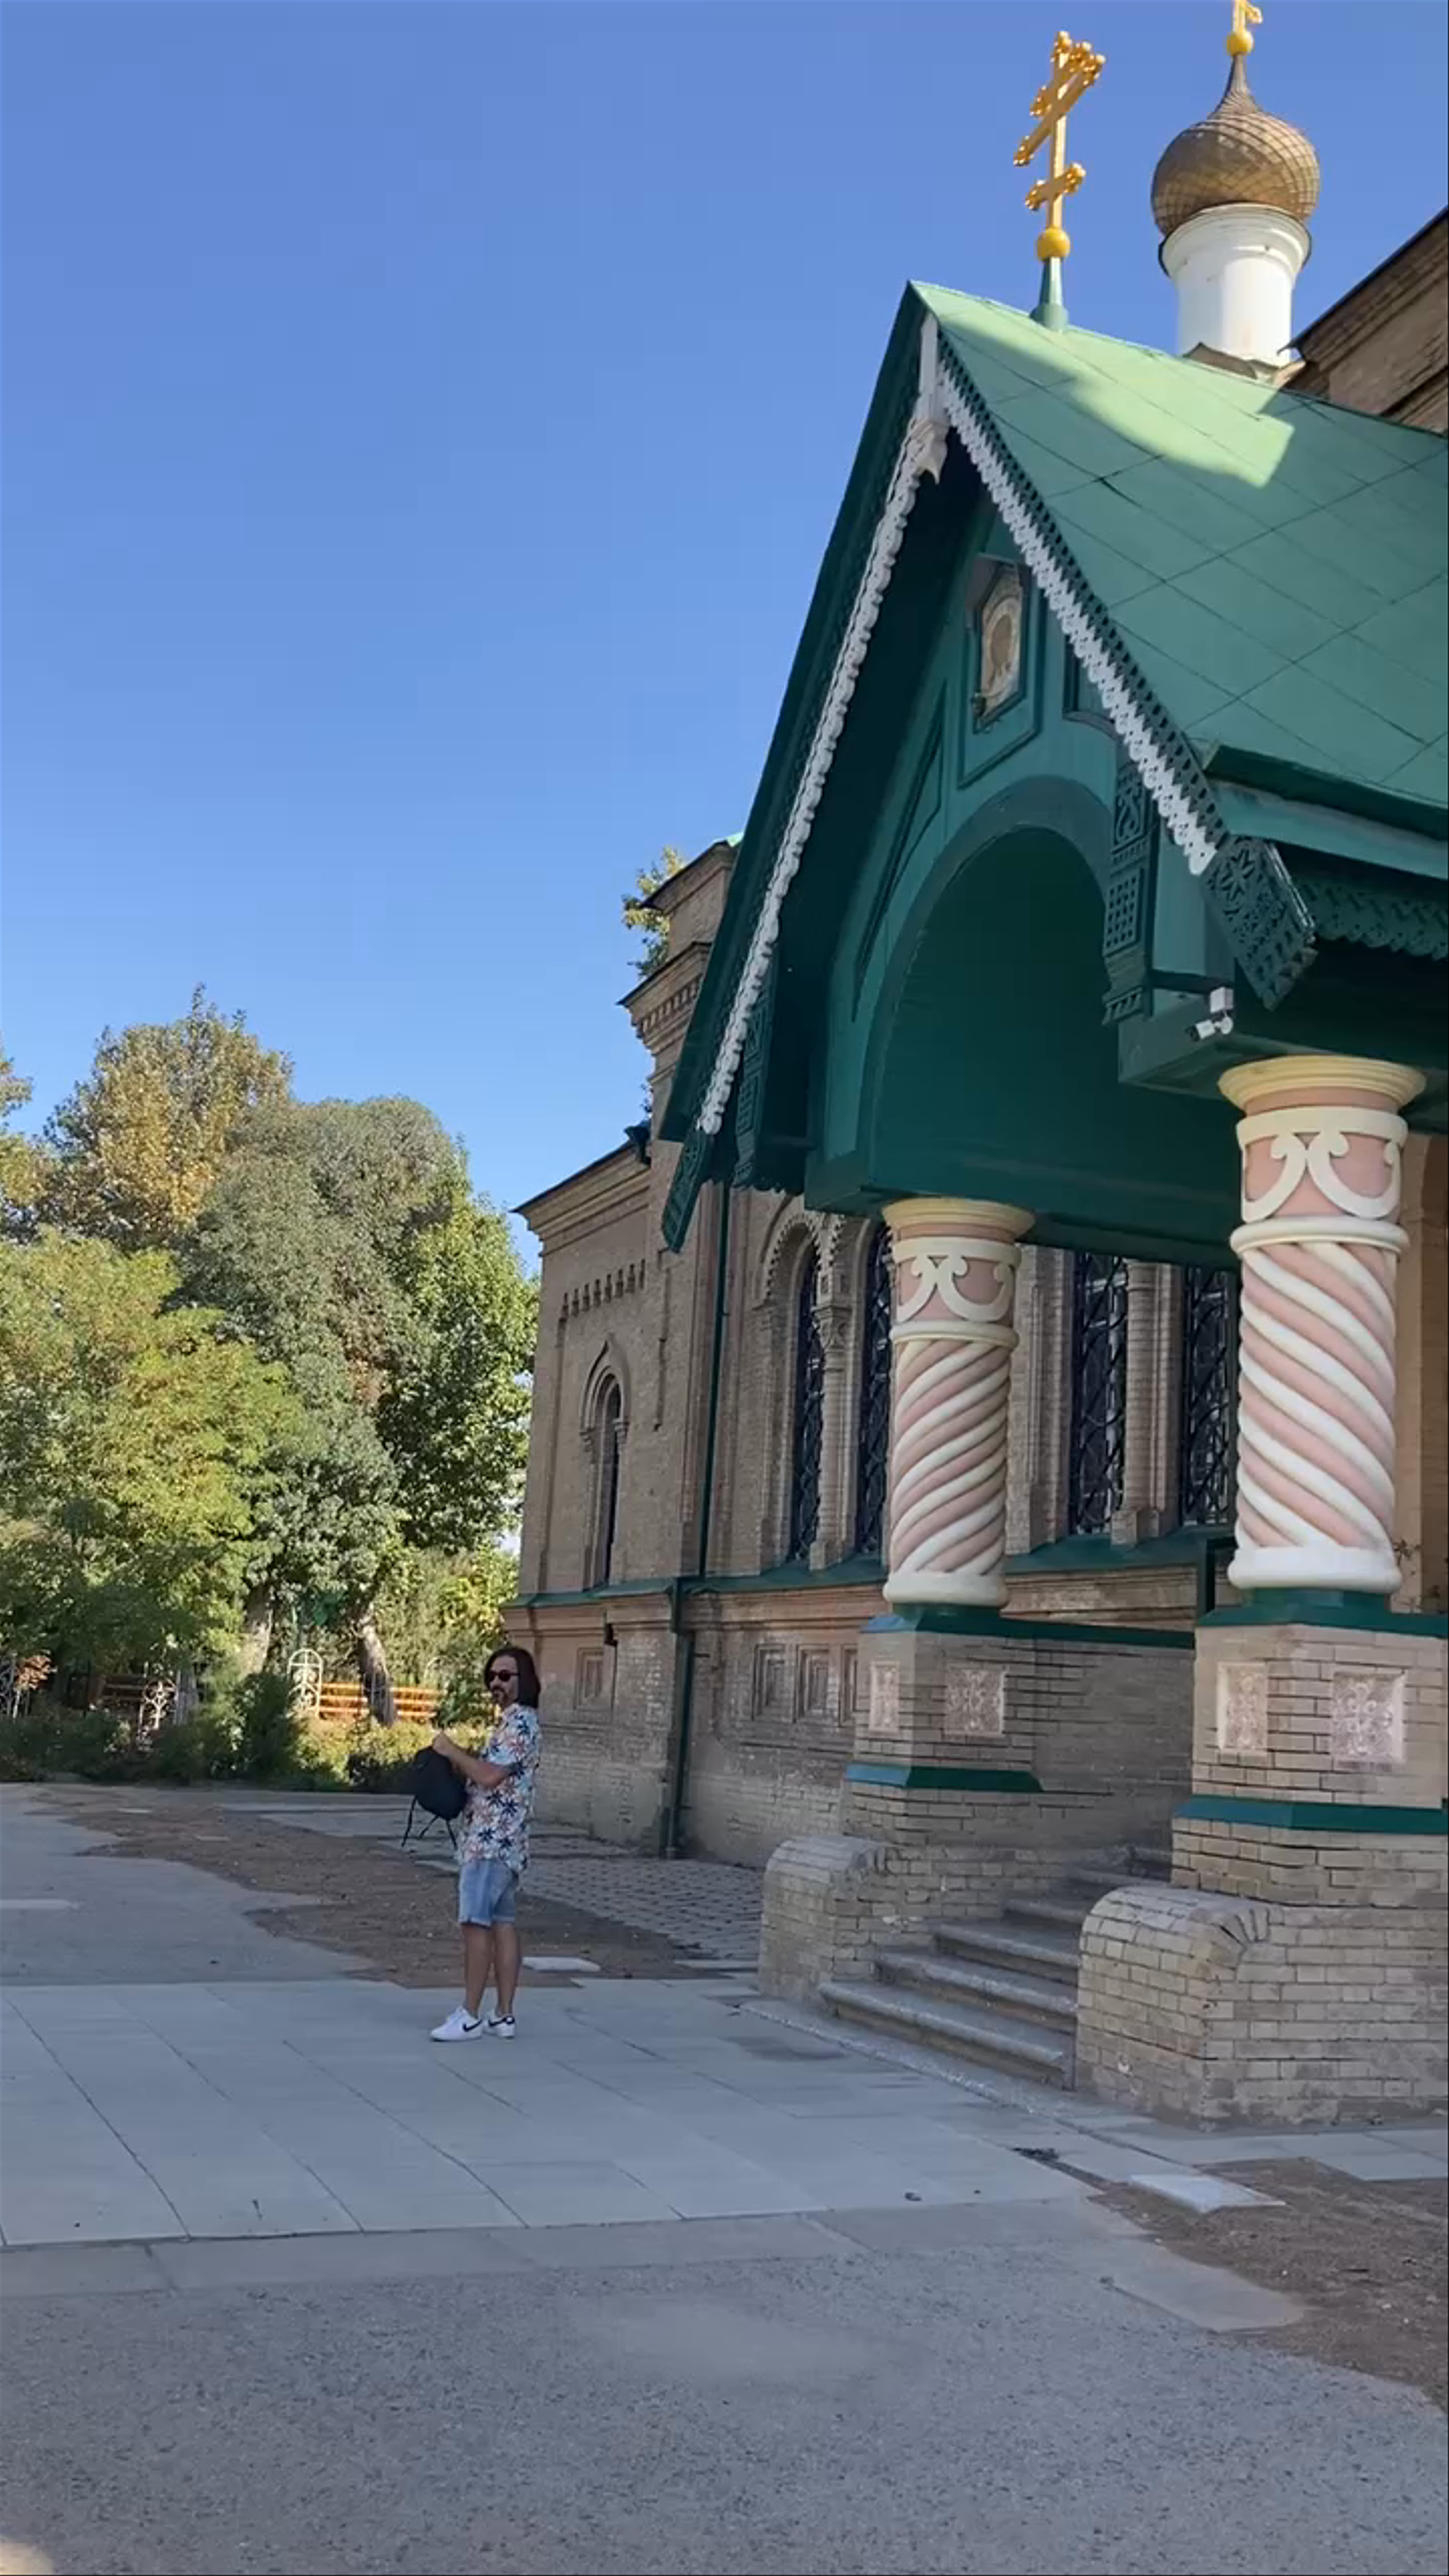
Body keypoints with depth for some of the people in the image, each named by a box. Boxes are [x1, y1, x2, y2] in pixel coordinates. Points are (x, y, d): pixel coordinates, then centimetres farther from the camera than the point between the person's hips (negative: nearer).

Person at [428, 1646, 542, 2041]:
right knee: (502, 1924, 9)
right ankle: (503, 2015, 11)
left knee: (476, 1924, -9)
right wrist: (456, 1759, 7)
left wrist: (453, 1752, -10)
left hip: (492, 1840, -10)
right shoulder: (509, 1721, 19)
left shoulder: (520, 1722, -13)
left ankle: (471, 2015, -7)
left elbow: (491, 1776, -22)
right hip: (500, 1841, 10)